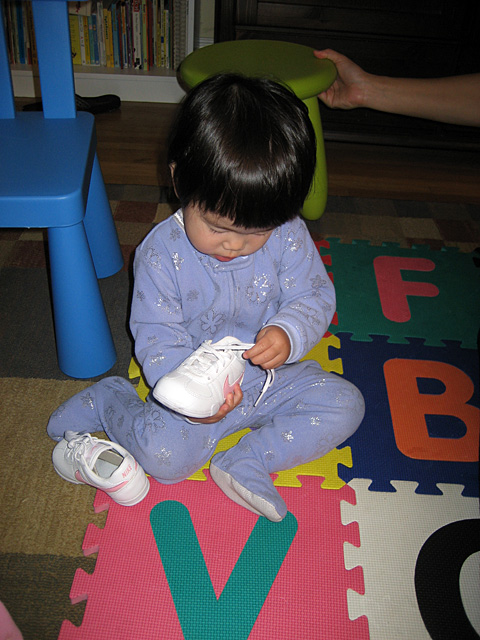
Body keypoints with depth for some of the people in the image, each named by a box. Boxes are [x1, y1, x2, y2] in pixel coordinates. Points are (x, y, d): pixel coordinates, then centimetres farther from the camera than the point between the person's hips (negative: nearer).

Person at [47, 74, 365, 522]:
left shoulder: (288, 235, -13)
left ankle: (246, 463, -11)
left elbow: (314, 296, -7)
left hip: (273, 377, 4)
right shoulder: (161, 251, -18)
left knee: (344, 403, -11)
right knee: (163, 452, -23)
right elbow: (156, 337, -15)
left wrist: (289, 333, -30)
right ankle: (108, 402, 8)